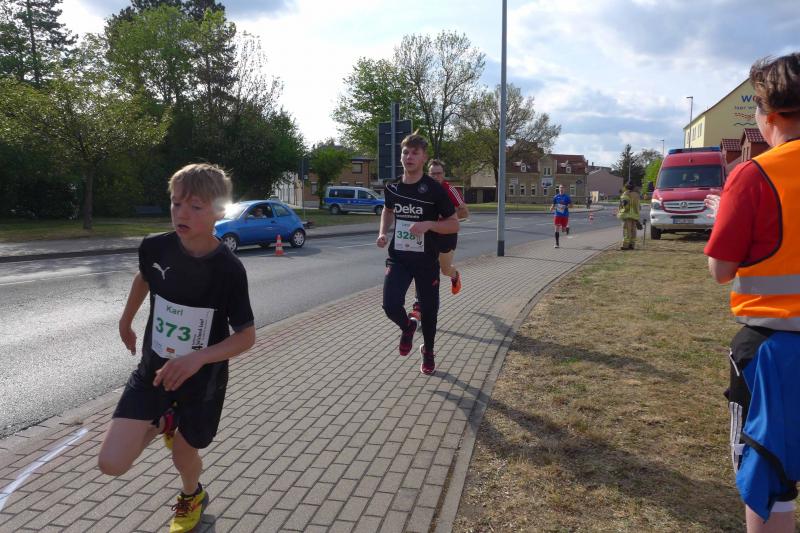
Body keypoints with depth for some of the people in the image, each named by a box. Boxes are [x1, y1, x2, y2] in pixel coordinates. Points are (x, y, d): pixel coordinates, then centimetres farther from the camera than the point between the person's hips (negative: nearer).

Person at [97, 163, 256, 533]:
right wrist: (126, 320, 26)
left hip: (203, 379, -3)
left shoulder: (229, 269, -24)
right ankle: (165, 422, 28)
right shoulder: (154, 247, -13)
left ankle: (192, 498, 54)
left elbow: (246, 336, -18)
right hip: (153, 371, 3)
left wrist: (197, 358, -34)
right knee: (111, 463, -6)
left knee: (183, 456, 16)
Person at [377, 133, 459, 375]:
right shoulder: (392, 188, 0)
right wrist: (382, 233, 4)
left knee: (429, 309, 9)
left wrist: (428, 224, -24)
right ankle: (407, 327, 22)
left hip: (427, 261, -2)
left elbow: (454, 225, -7)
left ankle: (428, 352, 37)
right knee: (390, 305, -15)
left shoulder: (435, 189, -11)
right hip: (398, 258, 2)